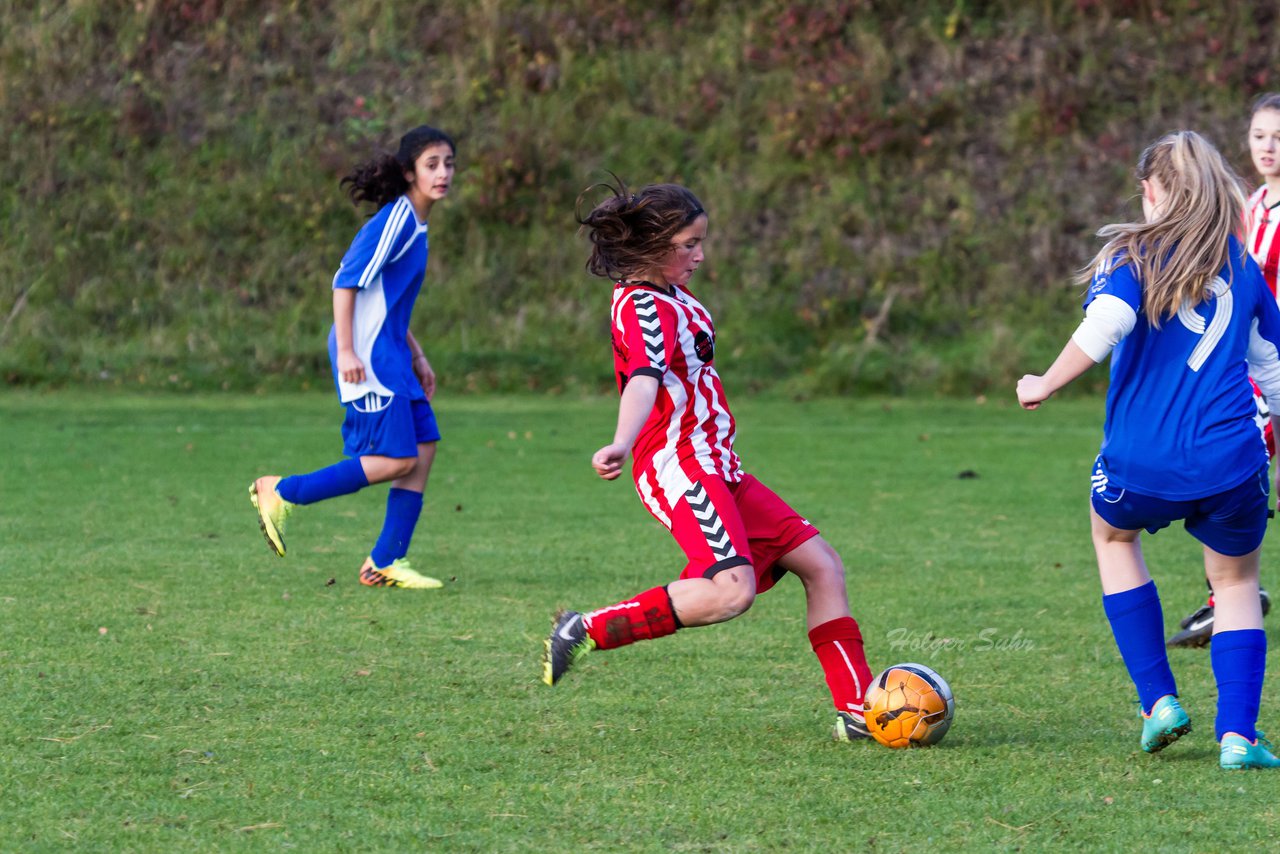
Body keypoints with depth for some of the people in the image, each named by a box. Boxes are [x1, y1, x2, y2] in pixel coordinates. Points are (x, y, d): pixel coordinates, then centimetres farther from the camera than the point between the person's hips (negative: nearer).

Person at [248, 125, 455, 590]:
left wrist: (417, 358, 25)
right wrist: (346, 351, -22)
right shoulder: (395, 220, -14)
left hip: (389, 358, 10)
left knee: (423, 448, 4)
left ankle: (385, 563, 9)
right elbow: (346, 281, -18)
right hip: (366, 358, -10)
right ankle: (280, 493, -4)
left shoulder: (415, 225, 16)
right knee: (396, 459, -12)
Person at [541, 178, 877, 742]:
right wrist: (622, 443, -49)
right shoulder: (644, 307, -13)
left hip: (717, 468, 10)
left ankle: (858, 710, 4)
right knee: (732, 590, -30)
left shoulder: (671, 295, 18)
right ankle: (588, 631, -20)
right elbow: (644, 378, -34)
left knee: (821, 565, 5)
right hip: (679, 465, -10)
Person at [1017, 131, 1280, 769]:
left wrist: (1045, 385, -9)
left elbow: (1106, 325, -21)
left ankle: (1159, 700, 23)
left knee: (1113, 533, 30)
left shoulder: (1131, 255, -1)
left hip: (1140, 465, -1)